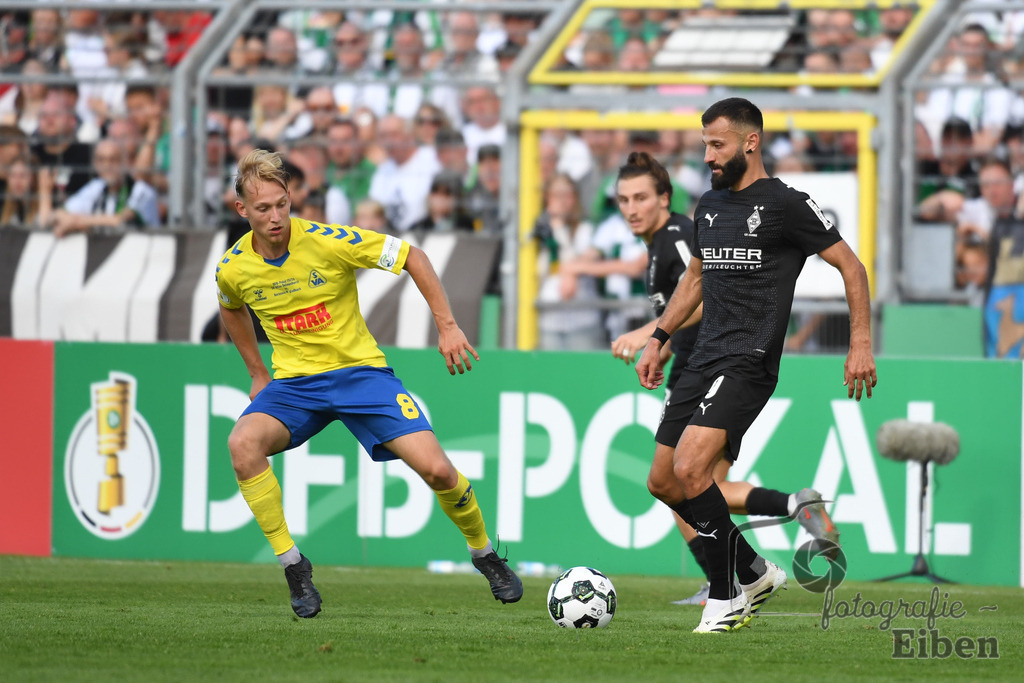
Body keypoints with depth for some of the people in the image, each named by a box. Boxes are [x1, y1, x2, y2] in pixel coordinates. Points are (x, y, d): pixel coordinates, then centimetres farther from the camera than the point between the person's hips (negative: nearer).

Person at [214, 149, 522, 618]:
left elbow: (412, 257, -8)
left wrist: (447, 326, -11)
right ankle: (292, 566, -17)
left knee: (436, 469, -14)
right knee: (243, 443, -29)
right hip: (293, 382, 2)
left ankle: (485, 555, 16)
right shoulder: (232, 269, -7)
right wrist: (257, 375, 17)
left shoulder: (327, 242, -19)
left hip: (360, 370, -2)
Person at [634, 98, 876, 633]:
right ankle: (756, 574, 22)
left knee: (690, 468, -24)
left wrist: (860, 344, -9)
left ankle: (724, 599, -11)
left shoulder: (786, 205, -7)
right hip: (703, 360, 9)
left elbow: (851, 266, -3)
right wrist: (658, 338, 23)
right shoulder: (709, 206, 16)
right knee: (662, 483, 6)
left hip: (748, 362, -9)